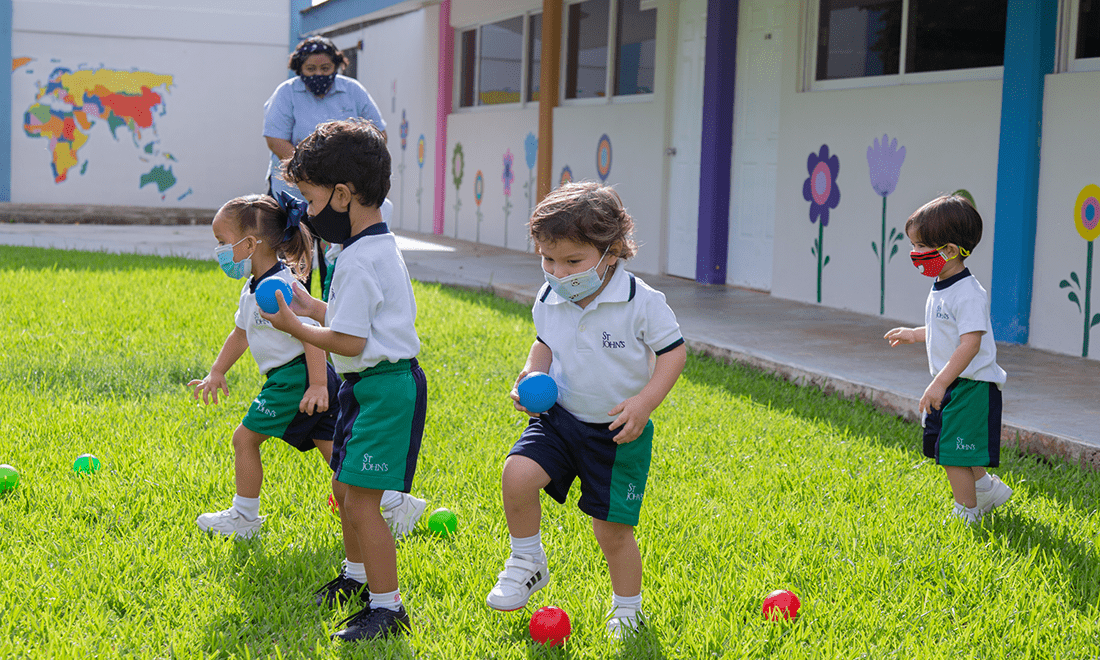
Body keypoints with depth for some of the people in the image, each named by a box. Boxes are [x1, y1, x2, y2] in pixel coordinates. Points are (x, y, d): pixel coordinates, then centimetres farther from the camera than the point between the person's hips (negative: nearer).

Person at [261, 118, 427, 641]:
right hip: (372, 384, 11)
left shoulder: (360, 261, -21)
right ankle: (359, 576, 38)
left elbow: (348, 342, -22)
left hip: (384, 388, -11)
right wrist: (313, 308, 12)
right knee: (345, 485, 21)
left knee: (360, 500, -10)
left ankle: (388, 607, -4)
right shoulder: (379, 247, 12)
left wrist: (293, 326, -10)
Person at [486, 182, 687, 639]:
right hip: (559, 416, 4)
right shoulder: (550, 299, -3)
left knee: (612, 528, 3)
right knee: (517, 475, -21)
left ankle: (627, 609, 29)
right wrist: (531, 375, -6)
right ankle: (527, 564, 4)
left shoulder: (641, 302, -18)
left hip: (618, 430, -3)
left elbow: (674, 351, -10)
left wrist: (643, 403, -22)